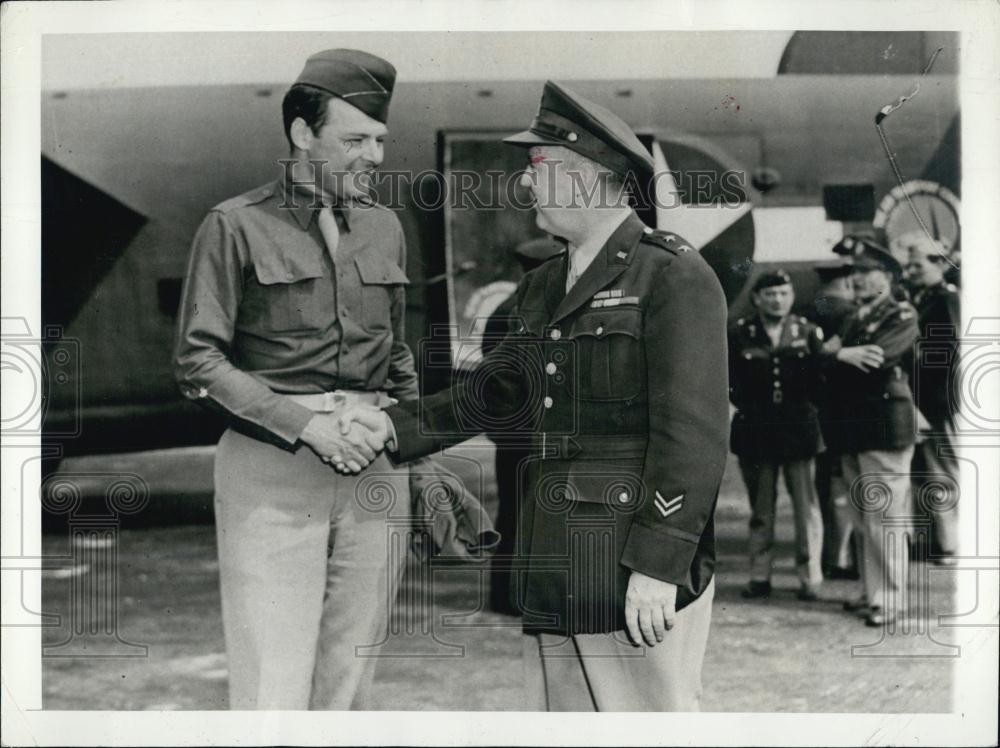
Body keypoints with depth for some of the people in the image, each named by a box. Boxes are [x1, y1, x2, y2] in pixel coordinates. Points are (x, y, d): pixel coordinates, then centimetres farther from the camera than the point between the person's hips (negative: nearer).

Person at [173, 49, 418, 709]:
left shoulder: (384, 227, 13)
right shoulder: (238, 225, -1)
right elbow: (199, 361, -5)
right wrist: (304, 424, -14)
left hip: (375, 468, 5)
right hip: (271, 473, -4)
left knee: (349, 687, 8)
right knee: (273, 692, -6)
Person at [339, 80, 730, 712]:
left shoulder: (675, 276, -9)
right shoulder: (544, 288, 17)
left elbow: (694, 433, -15)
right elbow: (496, 395, 22)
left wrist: (659, 564, -19)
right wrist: (396, 425, 10)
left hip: (638, 571, -8)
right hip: (555, 572, 8)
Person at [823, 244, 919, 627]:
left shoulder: (902, 315, -5)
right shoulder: (852, 320, 19)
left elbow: (879, 356, -20)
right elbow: (829, 361, 7)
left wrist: (838, 354, -11)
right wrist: (842, 355, -12)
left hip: (884, 425, -8)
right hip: (852, 427, 8)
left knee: (883, 518, -6)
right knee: (862, 519, 13)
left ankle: (887, 599, 0)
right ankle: (871, 591, 22)